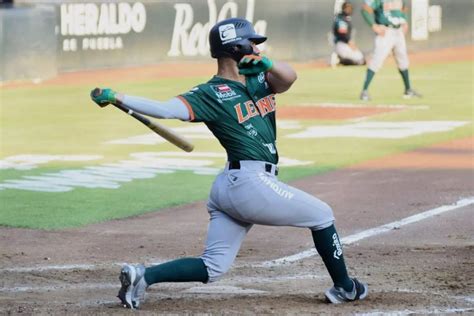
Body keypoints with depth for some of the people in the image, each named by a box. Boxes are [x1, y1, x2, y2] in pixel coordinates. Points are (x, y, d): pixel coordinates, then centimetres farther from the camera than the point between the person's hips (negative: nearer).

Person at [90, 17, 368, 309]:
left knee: (213, 267, 4)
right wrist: (116, 98, -27)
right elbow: (166, 109, -17)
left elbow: (288, 78, -1)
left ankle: (143, 276, -5)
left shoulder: (258, 79, 15)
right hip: (253, 181, -8)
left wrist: (267, 63, -22)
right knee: (322, 215, 10)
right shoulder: (211, 95, -8)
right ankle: (345, 288, 24)